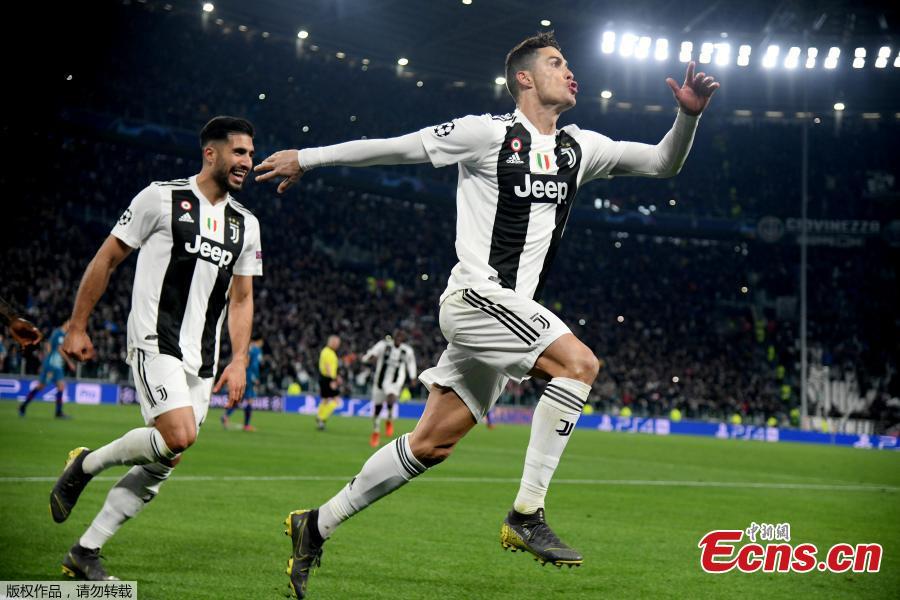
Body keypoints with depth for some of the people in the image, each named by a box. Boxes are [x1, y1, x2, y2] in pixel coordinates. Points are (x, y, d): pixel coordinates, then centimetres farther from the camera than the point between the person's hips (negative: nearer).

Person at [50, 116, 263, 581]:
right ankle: (85, 464, 1)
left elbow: (241, 299, 19)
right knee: (178, 438, -25)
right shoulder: (162, 198, -3)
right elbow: (107, 259, 1)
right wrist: (77, 327, 0)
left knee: (163, 464, 2)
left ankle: (85, 552, 12)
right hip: (155, 342, -6)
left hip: (201, 360, 6)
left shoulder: (245, 225, 14)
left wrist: (238, 362, 7)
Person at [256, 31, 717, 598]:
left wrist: (689, 114, -2)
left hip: (509, 309, 8)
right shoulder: (488, 133, -6)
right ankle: (527, 515, -22)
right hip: (476, 295, -8)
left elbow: (662, 163, 16)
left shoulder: (579, 148, 13)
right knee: (579, 362, -23)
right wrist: (307, 157, 2)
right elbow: (396, 147, -2)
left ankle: (318, 526, 17)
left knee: (432, 445, 7)